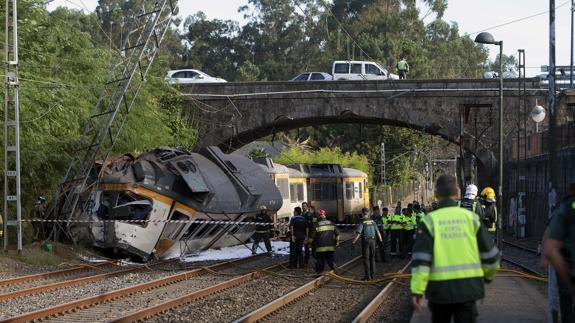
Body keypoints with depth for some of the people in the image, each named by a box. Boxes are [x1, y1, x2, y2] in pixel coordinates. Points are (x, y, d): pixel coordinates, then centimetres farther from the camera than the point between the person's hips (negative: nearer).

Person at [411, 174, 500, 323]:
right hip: (468, 286, 0)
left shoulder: (430, 221, -2)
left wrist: (417, 290, -10)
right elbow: (490, 253, 8)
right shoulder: (470, 218, 3)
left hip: (440, 288, 0)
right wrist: (489, 275, 27)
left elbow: (421, 258, -10)